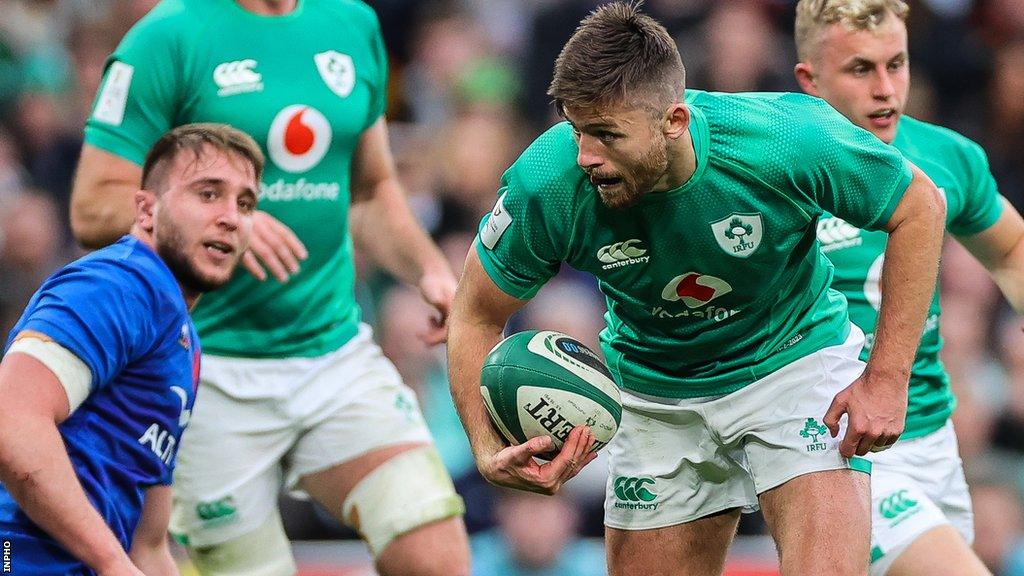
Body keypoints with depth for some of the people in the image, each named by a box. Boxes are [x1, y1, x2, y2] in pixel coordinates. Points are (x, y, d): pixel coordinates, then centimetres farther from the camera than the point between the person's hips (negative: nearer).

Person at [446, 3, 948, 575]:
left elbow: (919, 206, -13)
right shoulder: (546, 186, -25)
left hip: (796, 361, -2)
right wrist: (492, 453, -24)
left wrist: (887, 378, -16)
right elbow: (475, 319, -9)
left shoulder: (788, 139, -30)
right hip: (655, 394, 2)